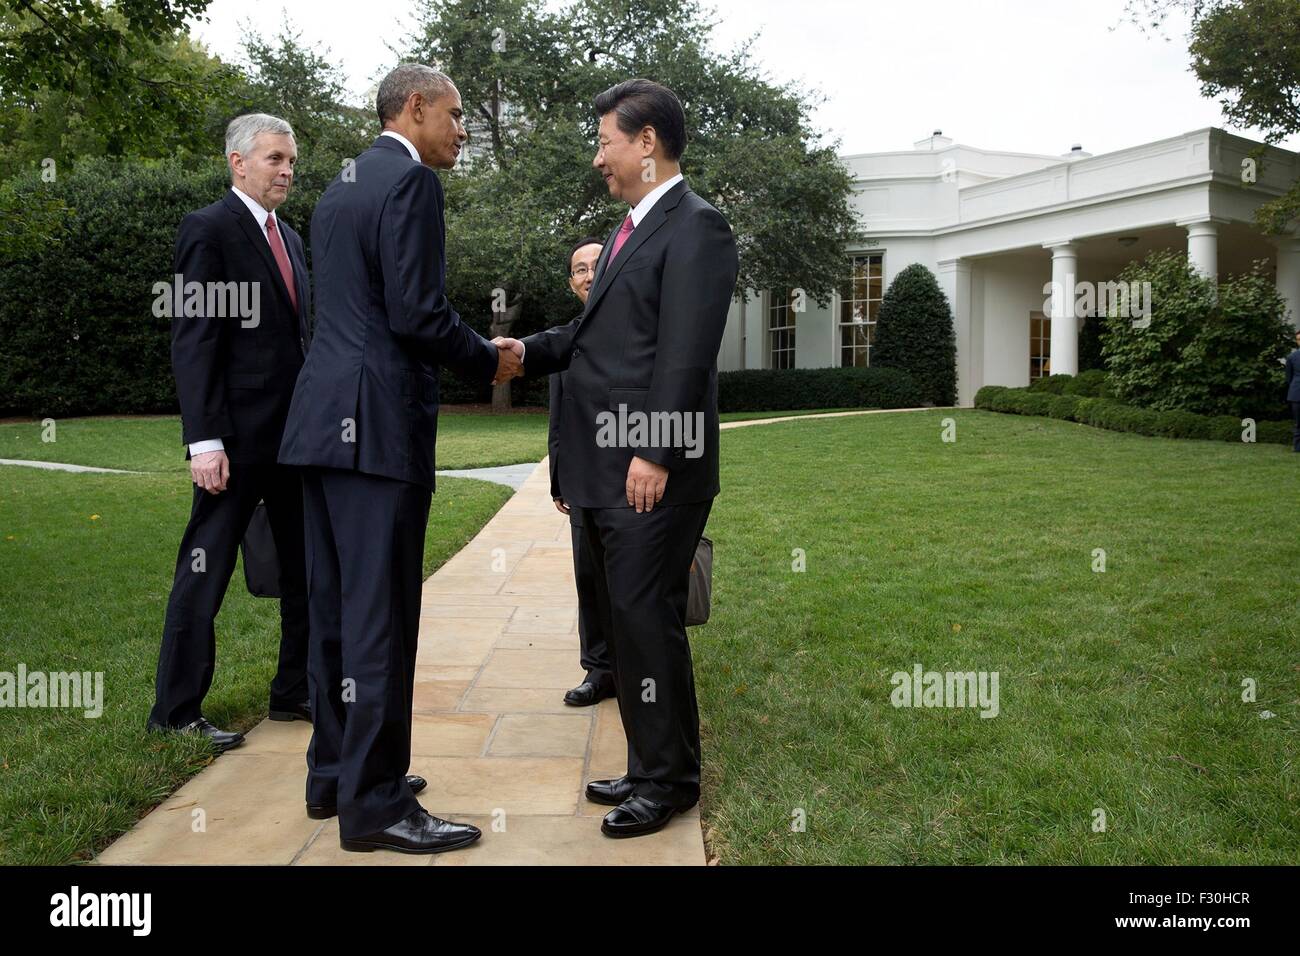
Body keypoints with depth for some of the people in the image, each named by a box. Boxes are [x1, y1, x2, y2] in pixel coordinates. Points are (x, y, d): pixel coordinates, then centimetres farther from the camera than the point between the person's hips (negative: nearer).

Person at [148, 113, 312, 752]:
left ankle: (295, 692, 25)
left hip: (296, 435, 8)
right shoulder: (208, 230, -6)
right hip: (238, 437, -8)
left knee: (307, 572, 13)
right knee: (205, 573, 0)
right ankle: (176, 711, 12)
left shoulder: (290, 238, 17)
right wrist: (204, 441, -19)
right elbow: (193, 341, -13)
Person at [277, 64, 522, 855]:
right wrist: (490, 361, 0)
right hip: (378, 422, -10)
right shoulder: (411, 180, -8)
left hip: (327, 417, 10)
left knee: (337, 606, 14)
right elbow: (416, 314, -17)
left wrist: (468, 354, 23)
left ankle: (335, 772, 24)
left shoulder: (343, 184, 21)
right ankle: (375, 803, 3)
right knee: (380, 613, -5)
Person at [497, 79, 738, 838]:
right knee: (628, 620, 14)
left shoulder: (696, 227, -9)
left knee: (647, 619, -3)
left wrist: (655, 454, -21)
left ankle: (670, 781, 12)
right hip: (605, 467, 9)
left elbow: (685, 353, -17)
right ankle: (651, 765, 26)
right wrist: (531, 350, 8)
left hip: (652, 470, -9)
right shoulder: (632, 228, 20)